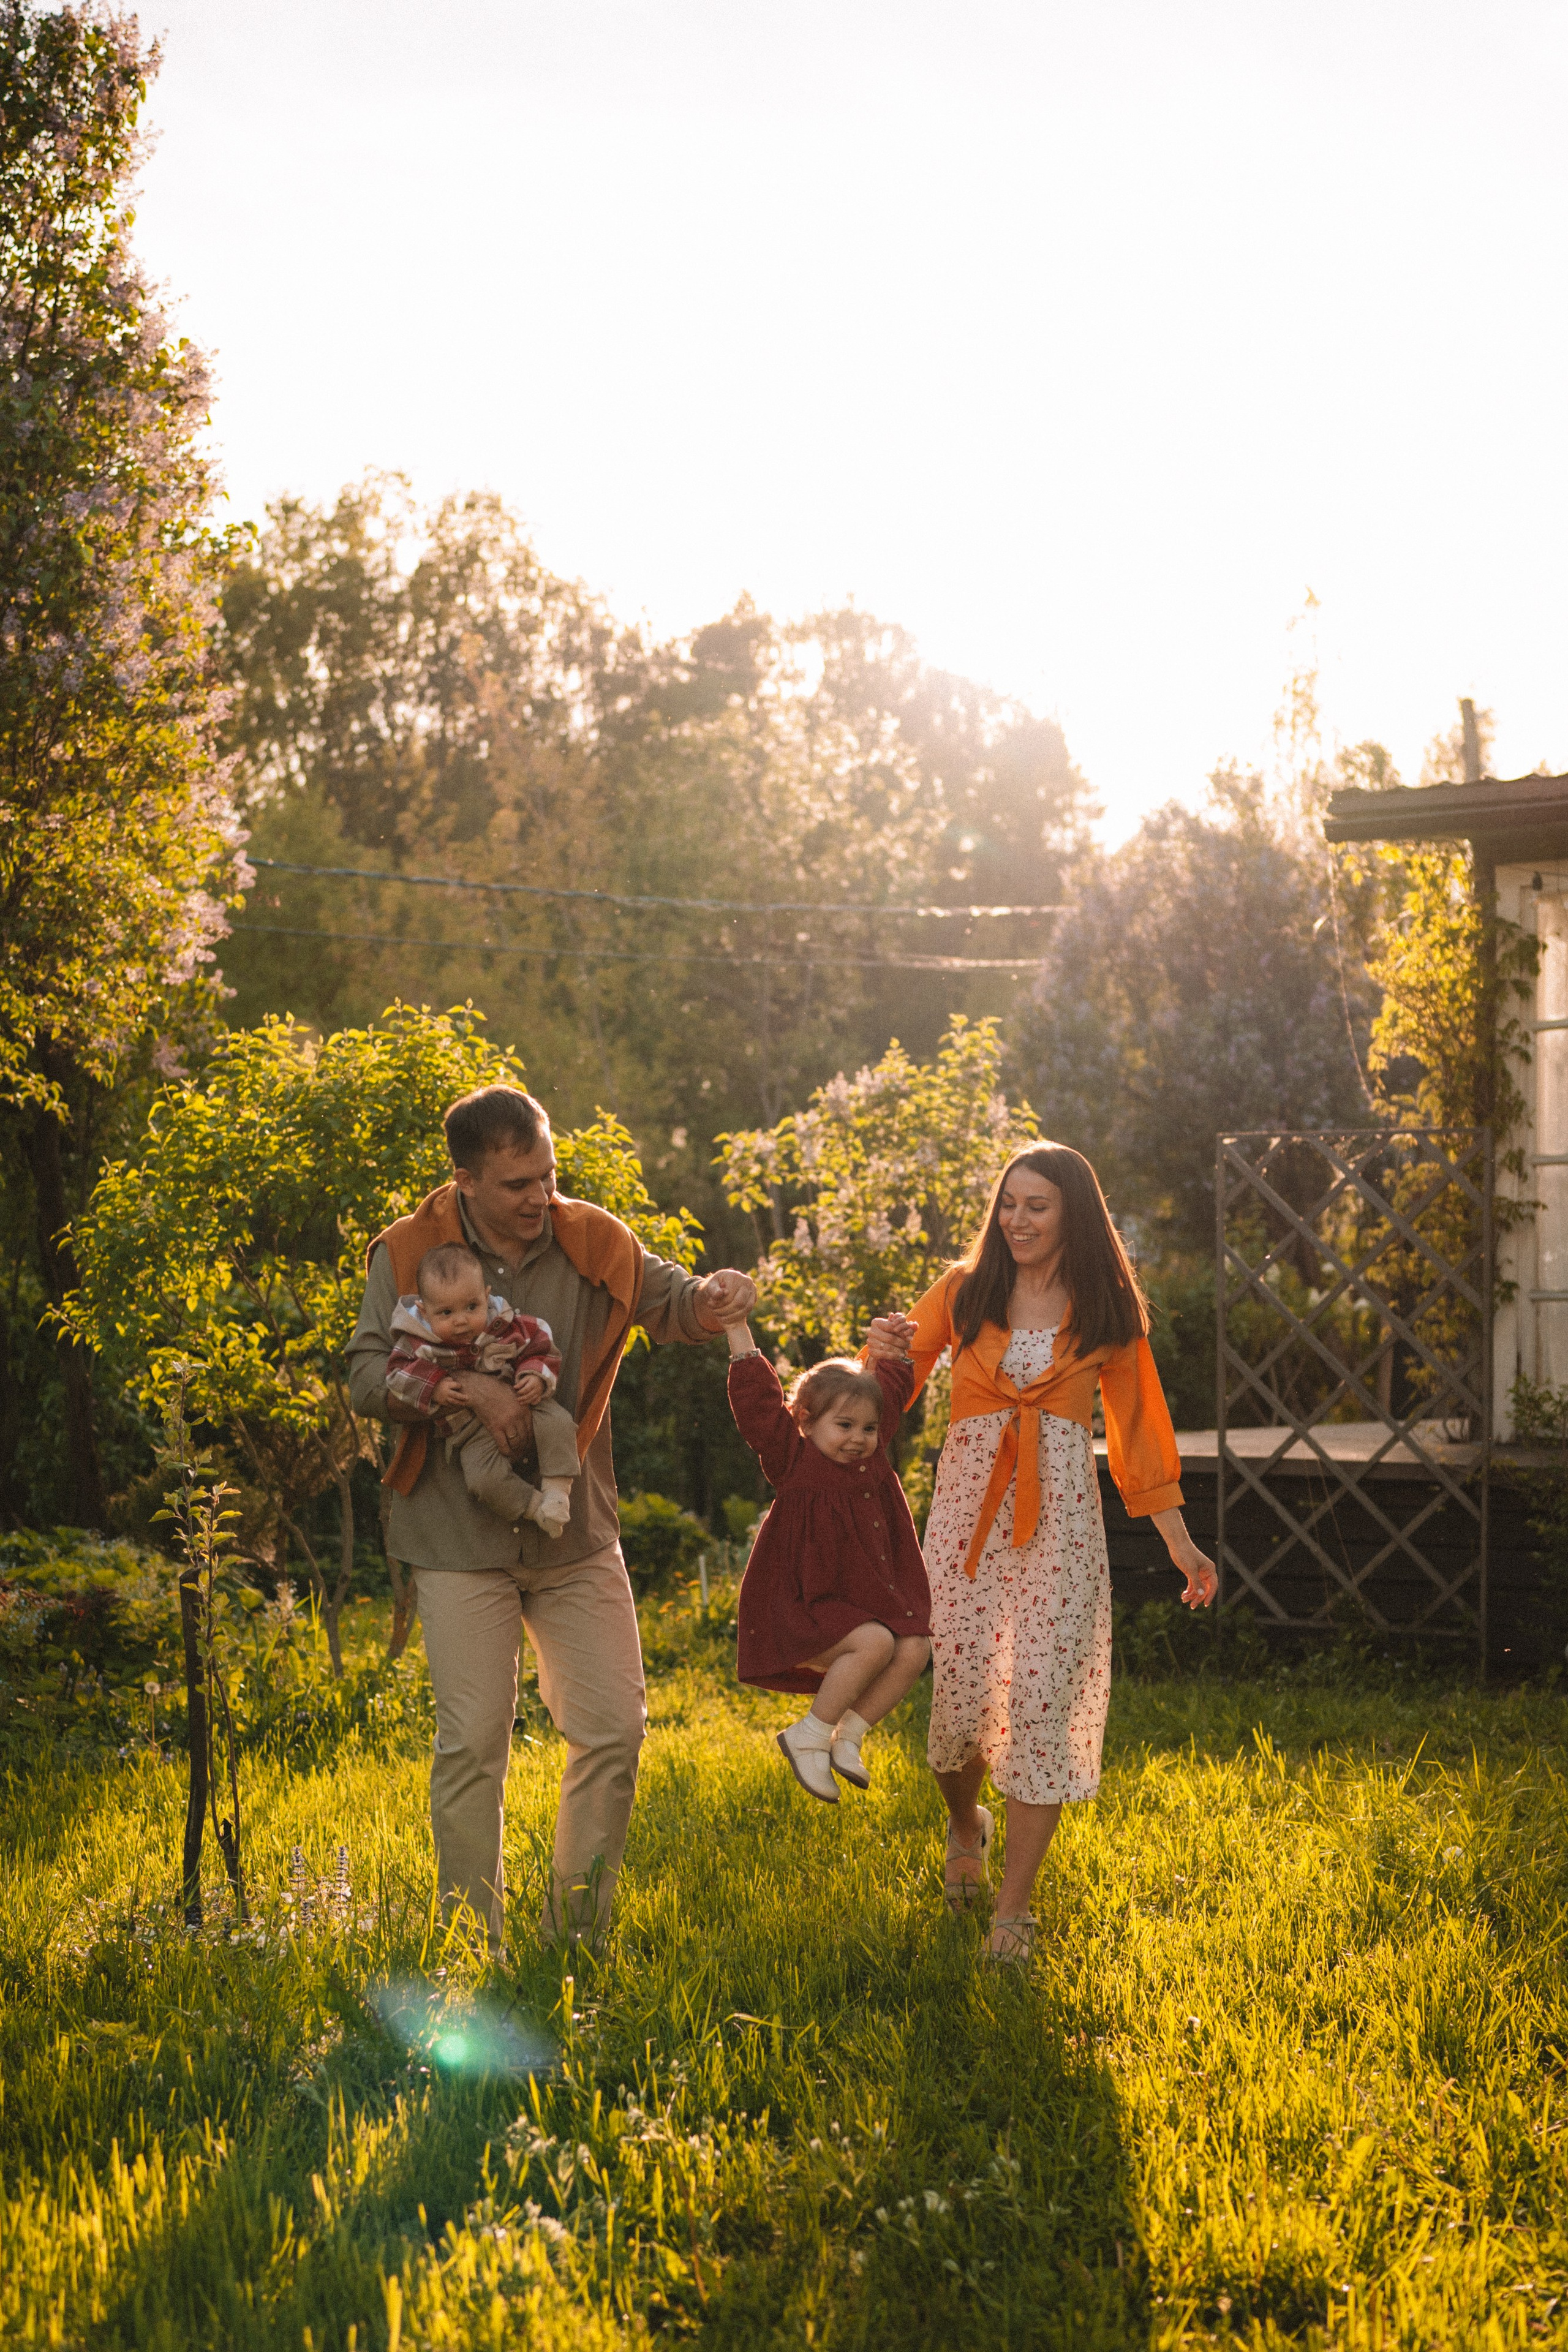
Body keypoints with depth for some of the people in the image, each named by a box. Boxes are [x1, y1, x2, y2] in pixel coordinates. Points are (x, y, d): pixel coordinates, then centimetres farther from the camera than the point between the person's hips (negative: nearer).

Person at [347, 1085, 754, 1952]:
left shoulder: (592, 1242, 1)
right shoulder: (409, 1254, -5)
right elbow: (365, 1375, -9)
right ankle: (474, 1950, 12)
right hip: (460, 1536, -3)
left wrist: (713, 1296, -18)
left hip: (576, 1531, 3)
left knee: (615, 1727, 2)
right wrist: (466, 1386, -23)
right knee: (473, 1741, -2)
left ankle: (575, 1937, 18)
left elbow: (669, 1302, 6)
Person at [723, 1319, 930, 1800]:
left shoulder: (871, 1456, 7)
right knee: (874, 1643, -29)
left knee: (914, 1650, -15)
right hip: (800, 1611, -7)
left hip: (861, 1604, 7)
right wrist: (737, 1327, -18)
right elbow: (757, 1398, -17)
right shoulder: (792, 1460, -9)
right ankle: (808, 1737, -12)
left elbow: (891, 1384, 19)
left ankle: (848, 1735, 1)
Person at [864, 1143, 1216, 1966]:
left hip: (1059, 1514, 0)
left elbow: (1136, 1427, 12)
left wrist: (1179, 1542, 9)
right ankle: (965, 1825, 34)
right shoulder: (963, 1291, 8)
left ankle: (1014, 1909, 1)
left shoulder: (1106, 1310, 8)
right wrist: (882, 1351, -16)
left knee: (1042, 1699, -8)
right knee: (961, 1693, -2)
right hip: (968, 1505, 1)